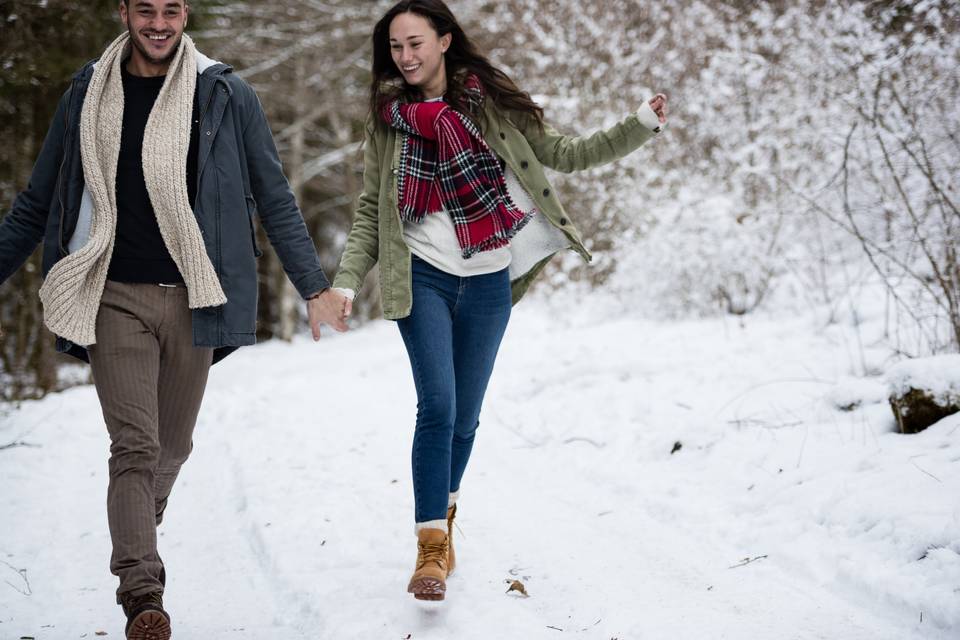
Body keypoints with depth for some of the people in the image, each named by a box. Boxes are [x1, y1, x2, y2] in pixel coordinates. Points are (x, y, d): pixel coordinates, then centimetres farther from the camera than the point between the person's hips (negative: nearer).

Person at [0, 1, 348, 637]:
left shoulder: (226, 96, 1)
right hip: (115, 297, 0)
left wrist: (314, 287, 1)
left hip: (192, 299, 0)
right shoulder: (89, 95, 6)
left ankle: (138, 543, 36)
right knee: (135, 446, -11)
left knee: (172, 448, 11)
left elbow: (275, 199, 6)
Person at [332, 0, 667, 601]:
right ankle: (432, 547, -10)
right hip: (423, 278, -1)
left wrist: (639, 127, -6)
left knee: (464, 416, 9)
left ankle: (444, 517, 32)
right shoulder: (388, 120, 4)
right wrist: (346, 282, -5)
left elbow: (561, 154, 3)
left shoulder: (491, 104, 1)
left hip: (487, 284, 1)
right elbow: (370, 212, 6)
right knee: (437, 406, -14)